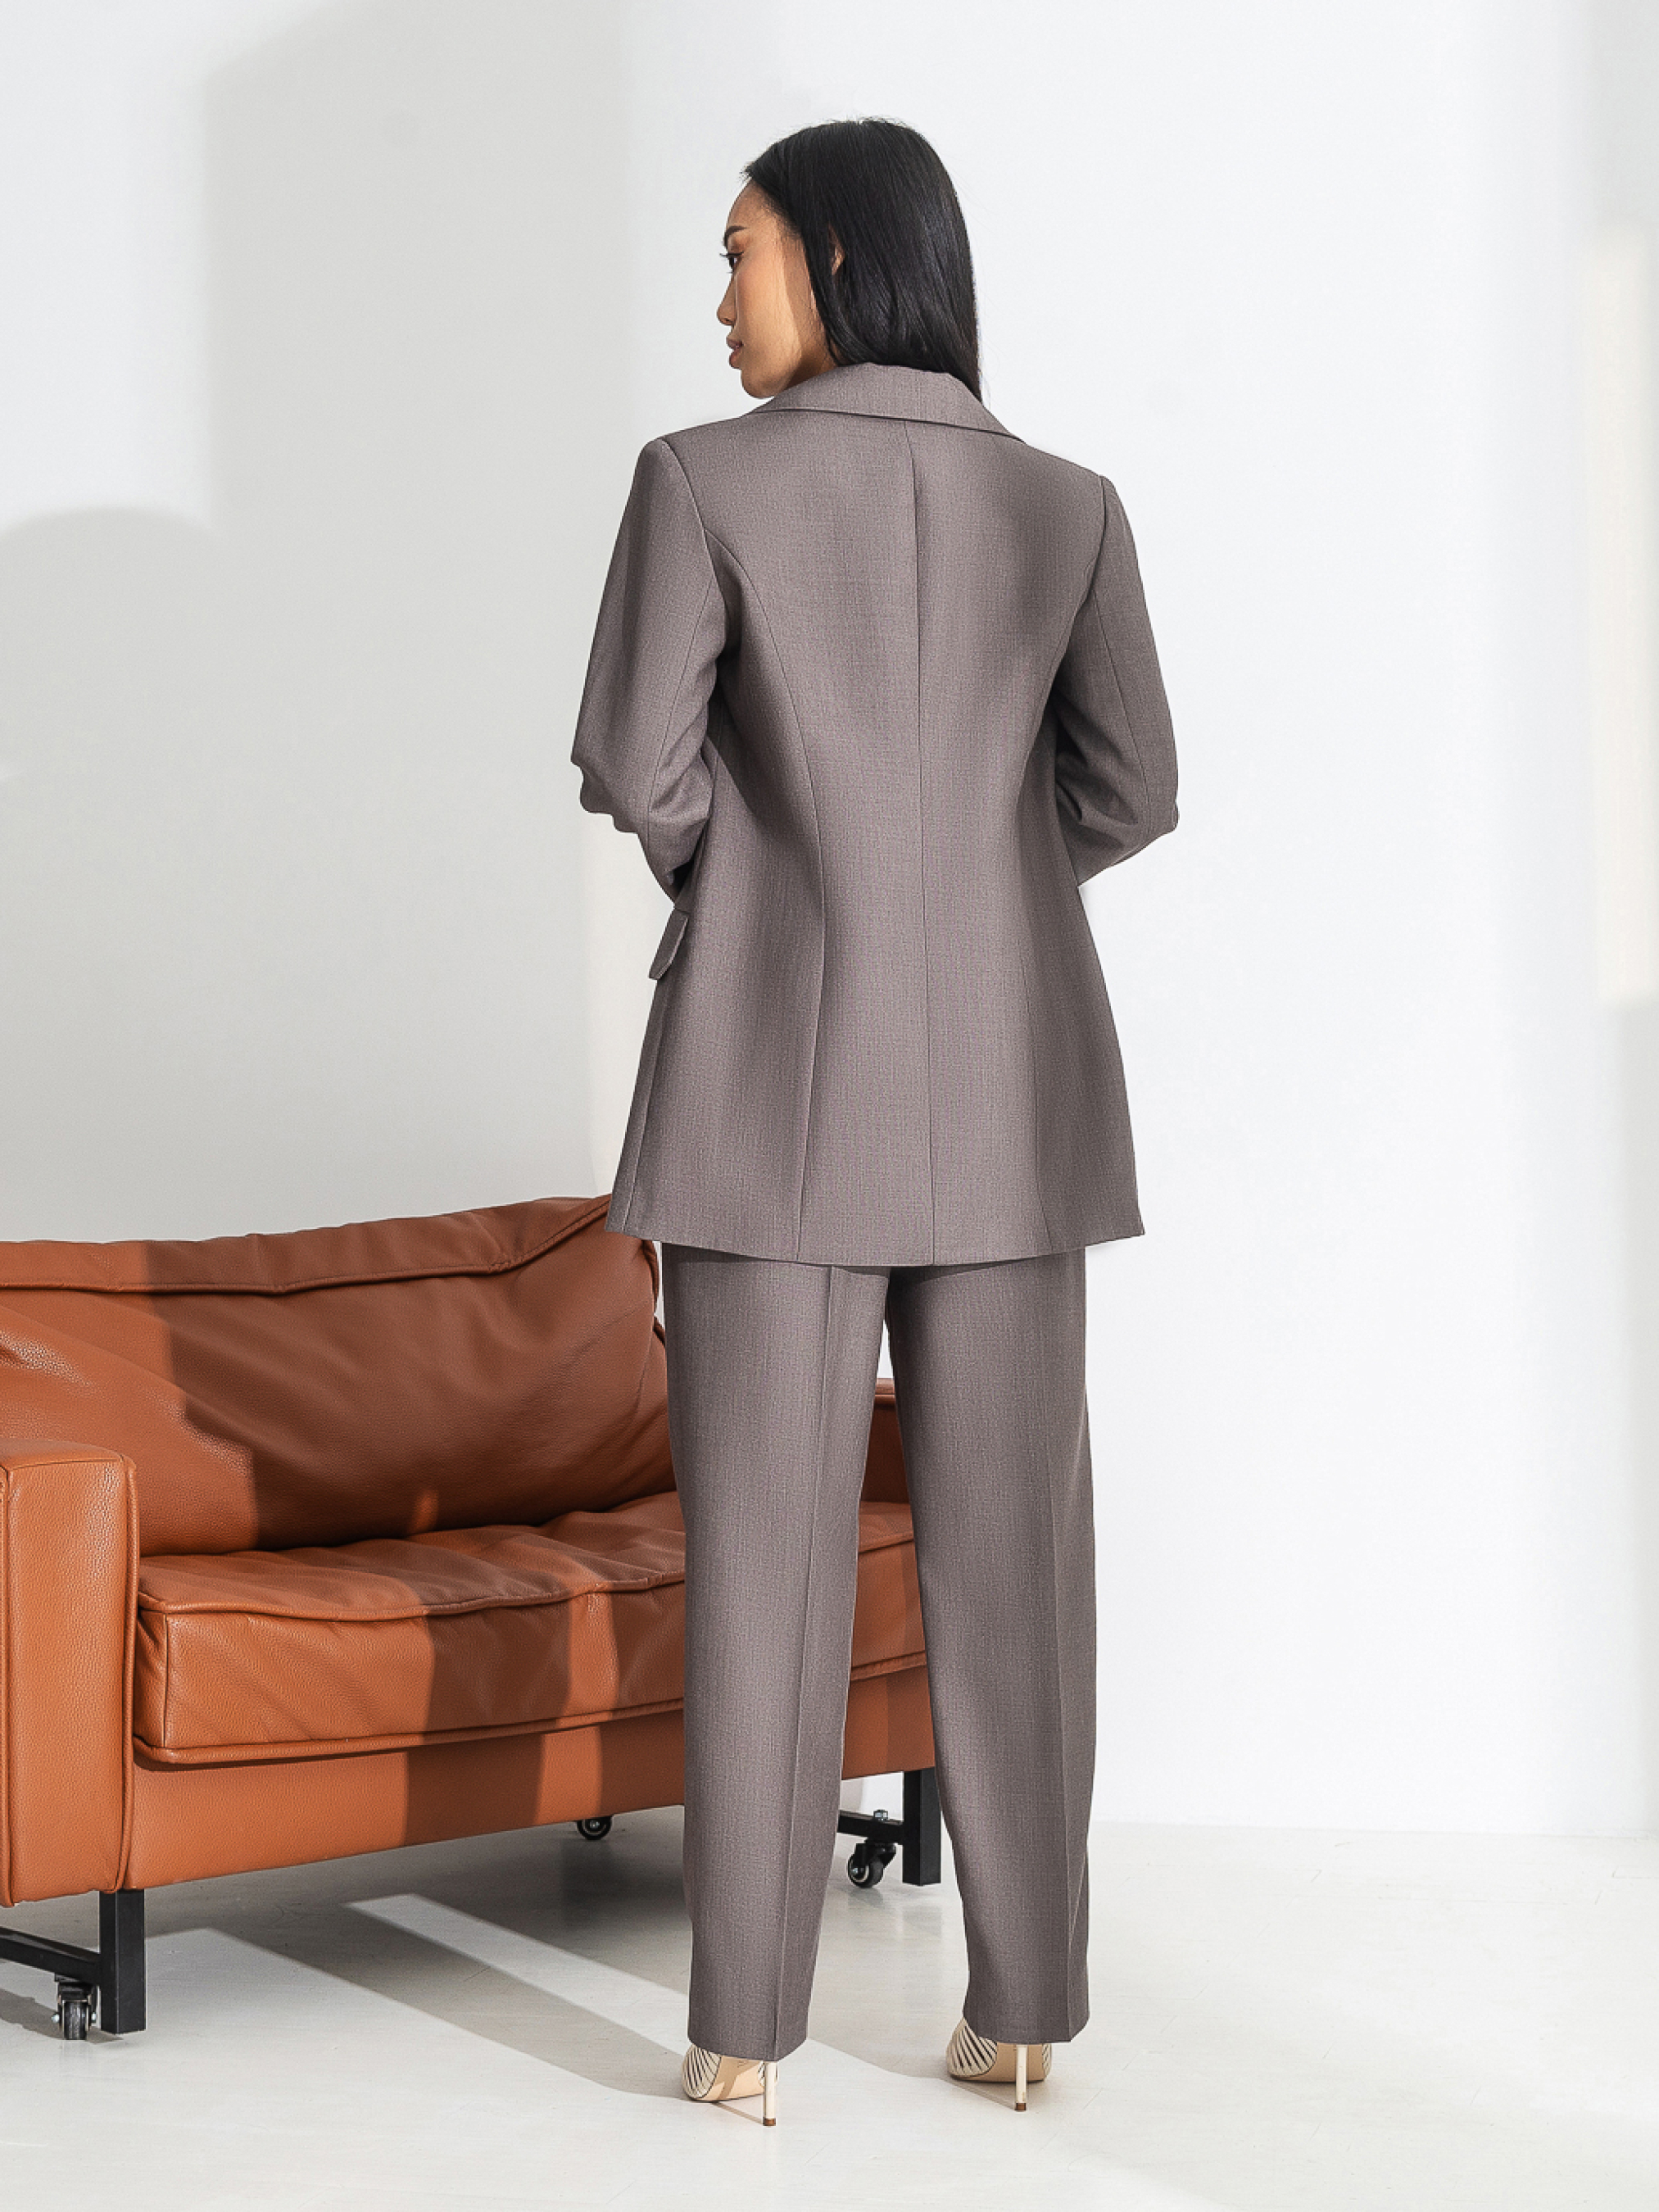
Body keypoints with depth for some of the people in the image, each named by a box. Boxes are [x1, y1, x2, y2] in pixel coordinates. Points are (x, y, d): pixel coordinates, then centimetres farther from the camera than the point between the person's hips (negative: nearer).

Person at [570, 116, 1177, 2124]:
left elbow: (636, 767, -7)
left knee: (765, 1549, 1)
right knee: (1007, 1549, 6)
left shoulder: (706, 478, -5)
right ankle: (1023, 2004, 10)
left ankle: (745, 2027, 4)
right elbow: (1128, 791, 3)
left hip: (779, 1071, -3)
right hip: (1005, 1078, 3)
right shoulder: (1068, 505, 5)